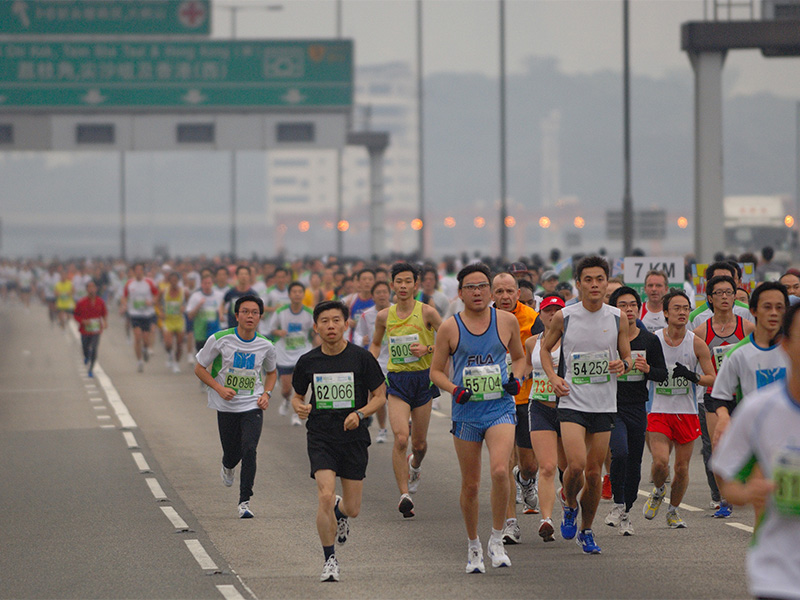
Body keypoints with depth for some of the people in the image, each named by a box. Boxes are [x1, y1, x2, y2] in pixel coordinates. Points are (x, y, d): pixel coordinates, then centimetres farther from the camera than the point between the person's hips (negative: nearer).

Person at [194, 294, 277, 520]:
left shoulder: (265, 346, -1)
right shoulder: (220, 340, -9)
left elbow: (271, 372, 18)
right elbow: (200, 368, -1)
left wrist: (266, 394, 0)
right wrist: (219, 388, -14)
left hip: (253, 406, 0)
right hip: (226, 407, 0)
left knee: (249, 450, -17)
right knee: (232, 453, 8)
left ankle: (244, 501, -11)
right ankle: (228, 468, 47)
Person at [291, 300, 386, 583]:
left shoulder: (361, 357, -4)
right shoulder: (308, 361, 1)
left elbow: (380, 395, 2)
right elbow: (297, 395, 15)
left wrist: (360, 413, -15)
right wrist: (300, 407, -9)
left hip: (354, 437, 0)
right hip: (320, 437, 0)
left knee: (352, 509, 6)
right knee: (325, 496, -18)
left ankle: (340, 510, 46)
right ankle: (330, 560, -2)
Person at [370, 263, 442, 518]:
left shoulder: (427, 312, -6)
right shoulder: (384, 316, 3)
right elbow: (375, 344, 20)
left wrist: (428, 349, -17)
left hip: (423, 378, 0)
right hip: (397, 381, 0)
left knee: (419, 442, 11)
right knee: (400, 438, -17)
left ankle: (414, 466, 48)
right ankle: (404, 495, -15)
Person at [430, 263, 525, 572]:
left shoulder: (507, 321, 3)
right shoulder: (450, 327, -1)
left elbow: (519, 357, 18)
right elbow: (436, 370, 6)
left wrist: (516, 379, -1)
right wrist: (454, 389, -12)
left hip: (500, 408, 0)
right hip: (466, 411, 1)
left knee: (499, 471, -22)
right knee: (470, 485, 6)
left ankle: (497, 540, -5)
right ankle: (473, 546, 27)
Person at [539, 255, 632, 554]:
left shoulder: (617, 319, 1)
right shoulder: (564, 317, -3)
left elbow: (627, 356, 12)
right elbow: (545, 348, 13)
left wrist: (623, 364, -12)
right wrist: (553, 377, -4)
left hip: (605, 405, 2)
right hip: (572, 403, -2)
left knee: (594, 472, 5)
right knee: (576, 465, -19)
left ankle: (586, 531, 22)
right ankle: (569, 507, 13)